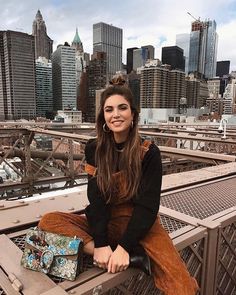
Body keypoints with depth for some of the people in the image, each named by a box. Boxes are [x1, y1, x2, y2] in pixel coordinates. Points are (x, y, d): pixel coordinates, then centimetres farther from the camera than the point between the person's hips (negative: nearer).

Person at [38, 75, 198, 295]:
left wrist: (124, 246, -22)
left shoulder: (149, 153, -10)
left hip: (140, 226, -3)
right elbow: (96, 200, -9)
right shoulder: (94, 149, -3)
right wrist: (101, 244, -21)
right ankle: (136, 257, -23)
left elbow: (147, 206, -12)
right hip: (105, 224, 4)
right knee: (49, 221, -24)